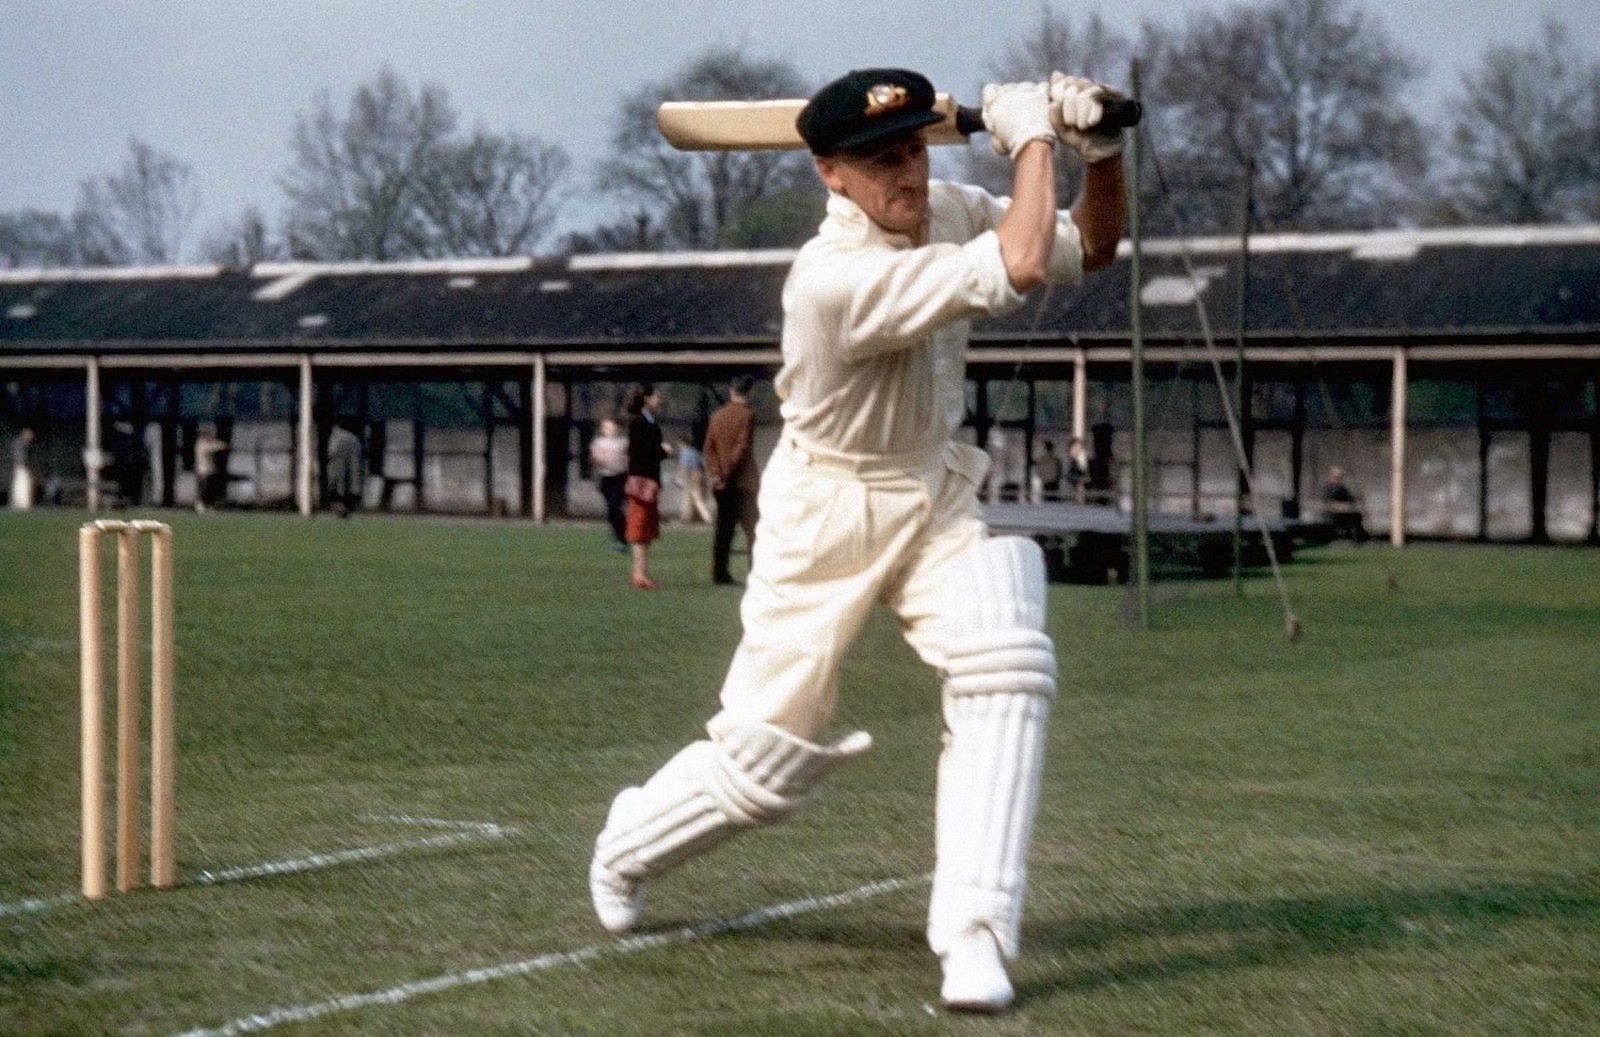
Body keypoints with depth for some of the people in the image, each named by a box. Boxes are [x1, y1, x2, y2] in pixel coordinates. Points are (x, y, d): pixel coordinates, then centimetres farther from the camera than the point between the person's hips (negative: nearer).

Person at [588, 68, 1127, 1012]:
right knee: (769, 755, 4)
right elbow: (1020, 270, -38)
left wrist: (1103, 152, -14)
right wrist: (1032, 134, -25)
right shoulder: (835, 278, -31)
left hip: (937, 495, 6)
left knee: (1008, 666, -22)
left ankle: (976, 935, -20)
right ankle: (627, 848, 37)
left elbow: (1092, 246, 5)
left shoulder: (947, 213, -6)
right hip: (828, 512, -6)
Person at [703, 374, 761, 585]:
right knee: (751, 529, -4)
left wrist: (715, 473, 0)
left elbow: (709, 447, 6)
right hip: (743, 481, -5)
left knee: (723, 529, 8)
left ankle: (720, 573, 6)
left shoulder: (717, 416, 10)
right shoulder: (747, 415, -8)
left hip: (722, 483, 5)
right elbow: (742, 448, -14)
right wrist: (728, 473, -8)